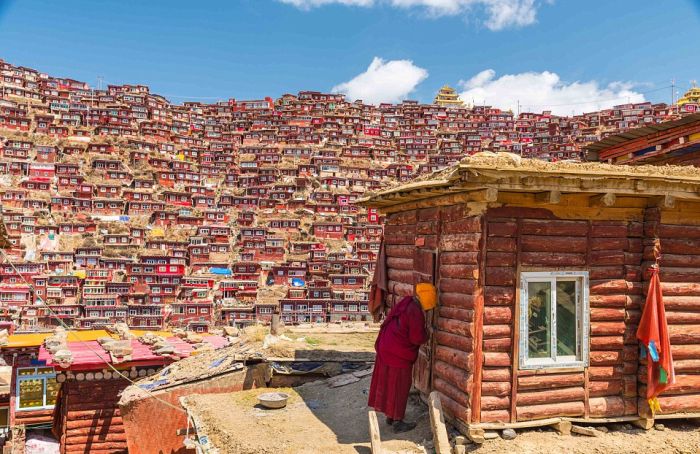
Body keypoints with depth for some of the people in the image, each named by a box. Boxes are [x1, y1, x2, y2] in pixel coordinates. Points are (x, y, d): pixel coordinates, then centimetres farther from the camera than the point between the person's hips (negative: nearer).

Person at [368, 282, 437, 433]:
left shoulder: (405, 303, 6)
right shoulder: (415, 312, -22)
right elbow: (417, 338, -20)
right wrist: (426, 334, -1)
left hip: (386, 349, 9)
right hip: (399, 355, -9)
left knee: (387, 383, 17)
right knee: (399, 387, 3)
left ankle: (390, 416, 32)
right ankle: (397, 422, 12)